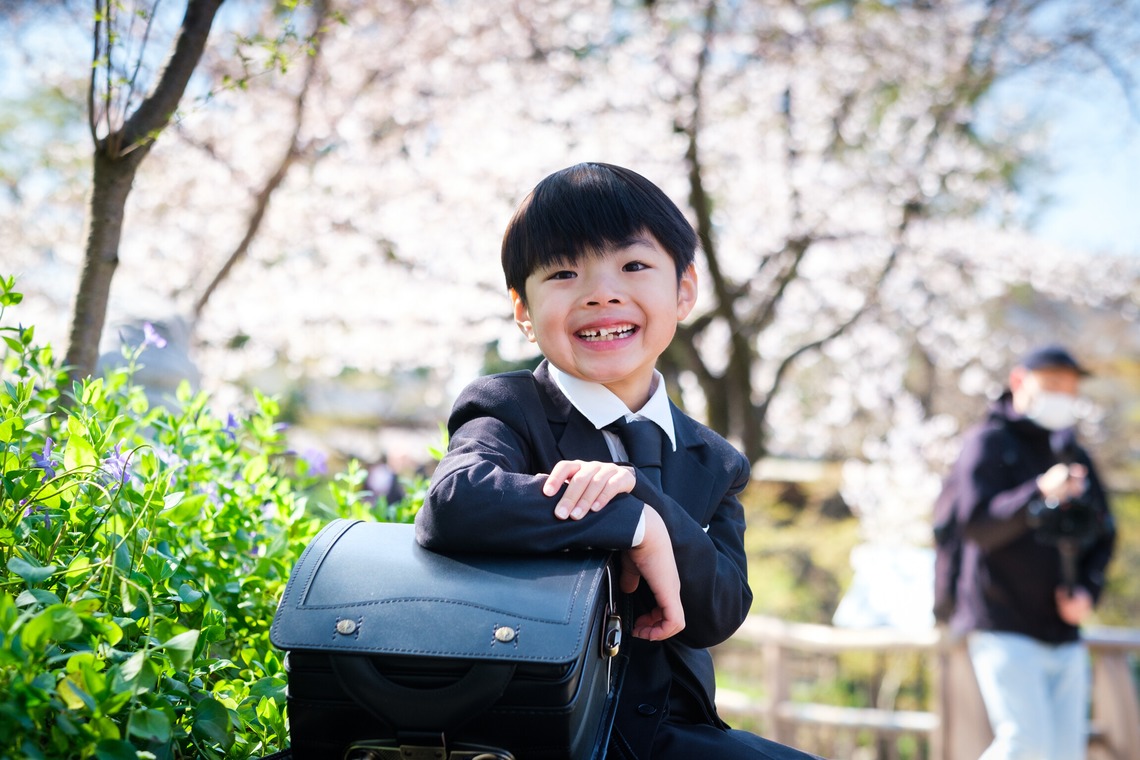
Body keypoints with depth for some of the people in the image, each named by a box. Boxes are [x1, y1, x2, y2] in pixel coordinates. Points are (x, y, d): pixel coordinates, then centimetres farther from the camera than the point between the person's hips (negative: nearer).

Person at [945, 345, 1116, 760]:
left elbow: (1103, 535, 21)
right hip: (1004, 629, -6)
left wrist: (1088, 590, 2)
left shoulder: (1074, 455, 17)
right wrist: (1040, 494, -31)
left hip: (1064, 634, 7)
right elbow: (977, 524, -17)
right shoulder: (989, 442, -3)